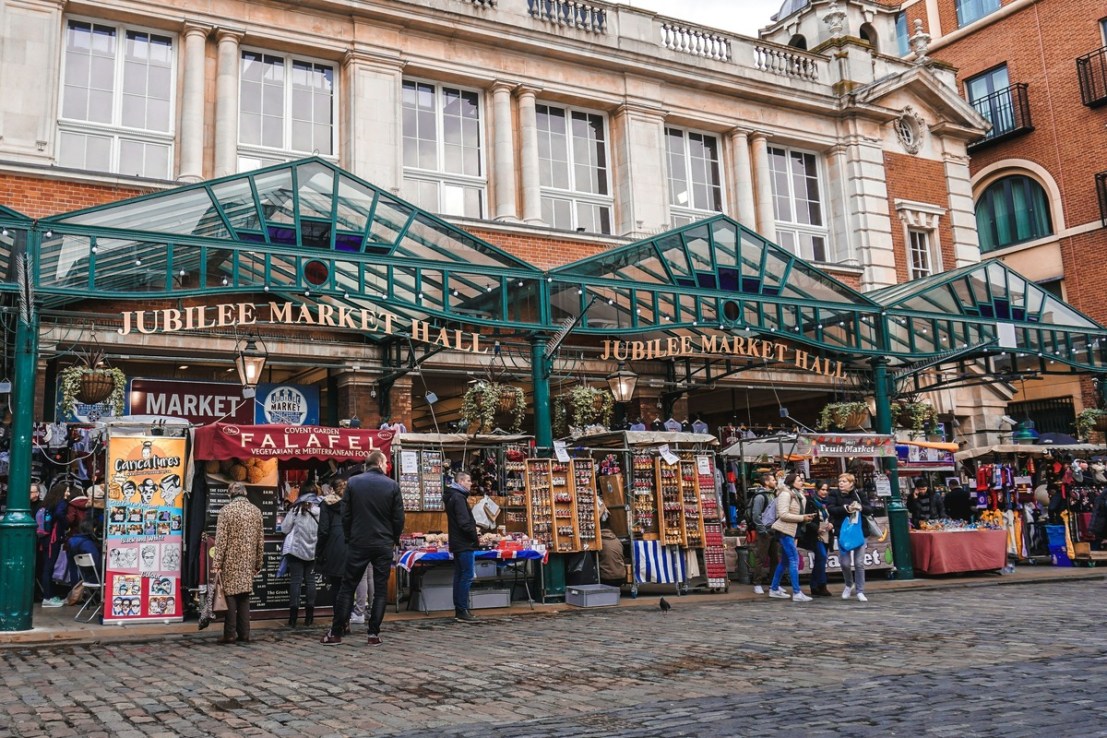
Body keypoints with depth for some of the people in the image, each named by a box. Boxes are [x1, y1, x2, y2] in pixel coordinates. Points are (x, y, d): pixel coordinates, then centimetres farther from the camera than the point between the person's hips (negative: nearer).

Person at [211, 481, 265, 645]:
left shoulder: (227, 510, -7)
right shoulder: (256, 511, 7)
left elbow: (221, 539, -11)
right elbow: (260, 540, 9)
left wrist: (216, 564, -10)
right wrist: (259, 563, 17)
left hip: (231, 561, -4)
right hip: (249, 562, 4)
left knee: (230, 594, 1)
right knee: (244, 596, 9)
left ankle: (230, 634, 0)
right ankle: (244, 634, 9)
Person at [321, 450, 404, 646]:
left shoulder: (353, 482, -2)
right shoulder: (392, 485, -4)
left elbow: (345, 515, 0)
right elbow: (399, 518, -2)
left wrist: (349, 538, 13)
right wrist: (394, 539, 13)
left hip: (358, 543, 1)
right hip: (384, 545, -1)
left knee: (347, 586, 8)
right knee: (380, 589, 7)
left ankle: (336, 632, 9)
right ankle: (374, 633, 5)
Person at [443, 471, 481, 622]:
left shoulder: (452, 497, 17)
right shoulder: (459, 498, -15)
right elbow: (464, 523, -22)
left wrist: (474, 534, 11)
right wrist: (475, 536, -10)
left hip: (457, 544, 10)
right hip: (464, 544, -10)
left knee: (460, 576, 11)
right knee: (467, 577, -8)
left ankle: (459, 611, 15)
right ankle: (462, 611, -7)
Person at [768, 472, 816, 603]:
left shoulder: (797, 494, 14)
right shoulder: (785, 494, -14)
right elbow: (783, 514, -20)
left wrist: (806, 517, 2)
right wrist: (802, 518, -18)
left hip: (791, 530, 10)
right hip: (785, 530, -10)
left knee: (785, 560, 13)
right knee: (794, 559, -11)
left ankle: (774, 589, 22)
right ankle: (797, 593, -11)